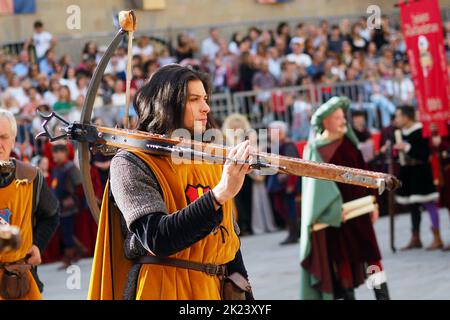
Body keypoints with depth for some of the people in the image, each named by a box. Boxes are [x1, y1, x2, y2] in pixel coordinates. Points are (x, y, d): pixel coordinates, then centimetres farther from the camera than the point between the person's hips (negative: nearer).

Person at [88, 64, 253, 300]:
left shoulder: (212, 163, 10)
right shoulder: (130, 164, -9)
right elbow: (157, 239, -23)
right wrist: (219, 195, -30)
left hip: (213, 291, 6)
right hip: (160, 290, -6)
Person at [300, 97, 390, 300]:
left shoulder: (348, 142, 10)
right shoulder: (315, 149, -4)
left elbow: (362, 171, 13)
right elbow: (319, 180, -12)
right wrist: (335, 207, -22)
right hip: (335, 212, -4)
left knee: (370, 251, -3)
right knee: (342, 257, 1)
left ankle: (382, 295, -4)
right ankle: (348, 295, 10)